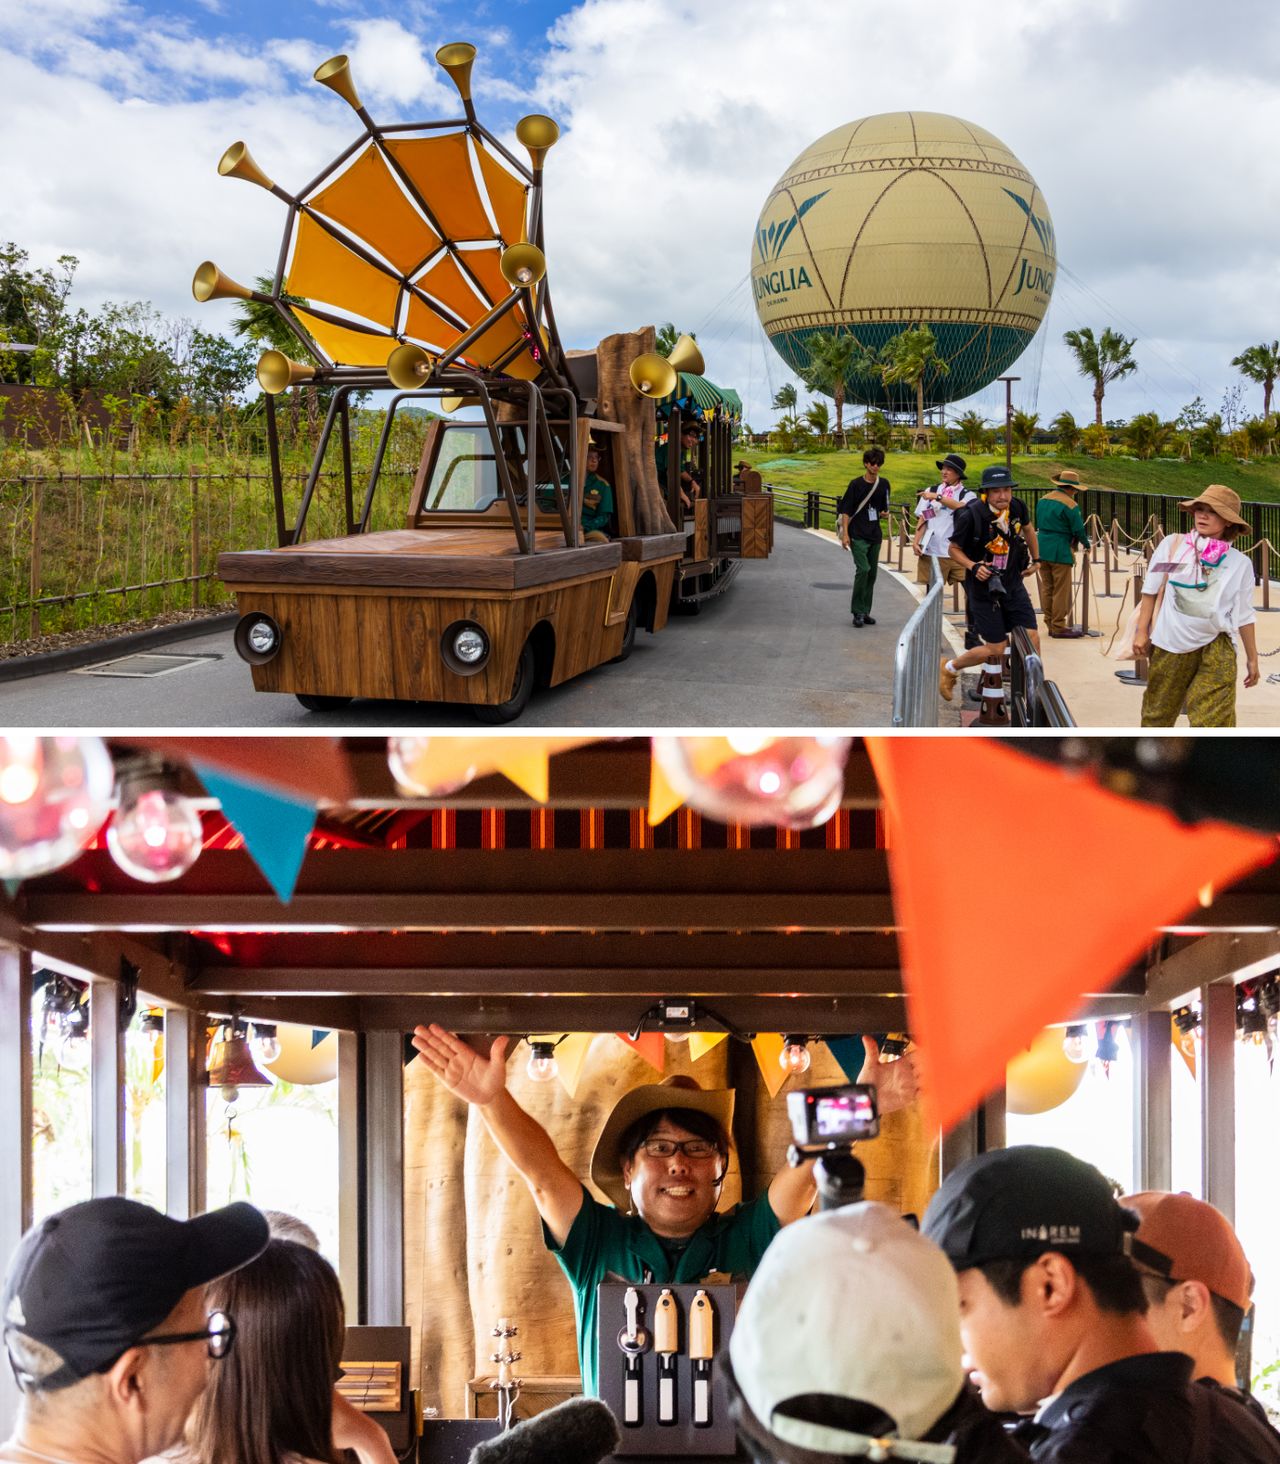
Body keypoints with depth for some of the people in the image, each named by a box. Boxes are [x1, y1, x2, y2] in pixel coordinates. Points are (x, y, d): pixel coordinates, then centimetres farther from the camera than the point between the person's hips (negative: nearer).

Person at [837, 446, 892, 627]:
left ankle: (865, 612, 16)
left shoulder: (884, 484, 9)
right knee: (863, 569, -18)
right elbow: (846, 510, -6)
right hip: (858, 535, -5)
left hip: (875, 535, 6)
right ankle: (857, 611, -11)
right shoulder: (856, 484, -6)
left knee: (872, 574, 8)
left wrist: (884, 512, 2)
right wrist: (845, 534, -13)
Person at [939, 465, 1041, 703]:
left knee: (1032, 638, -3)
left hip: (1013, 584, 5)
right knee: (996, 649, -2)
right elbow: (953, 549, -9)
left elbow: (1027, 528, 18)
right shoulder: (971, 516, -22)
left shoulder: (1017, 507, -7)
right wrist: (973, 567, -24)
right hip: (983, 587, -5)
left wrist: (1035, 559, 22)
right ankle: (948, 669, 22)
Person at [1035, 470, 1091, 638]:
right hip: (1060, 551, -7)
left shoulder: (1043, 500, 10)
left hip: (1042, 549, 7)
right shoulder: (1070, 505, -13)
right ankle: (1059, 627, 0)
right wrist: (1086, 544, 7)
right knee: (1061, 591, -1)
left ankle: (1051, 624, 18)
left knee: (1047, 588, 12)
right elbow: (1078, 529, -11)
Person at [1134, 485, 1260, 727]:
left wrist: (1252, 658, 10)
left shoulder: (1239, 563, 0)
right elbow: (1152, 589, 5)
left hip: (1215, 648, -1)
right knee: (1158, 713, 14)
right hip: (1170, 644, 1)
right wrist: (1142, 631, 2)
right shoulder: (1172, 544, -2)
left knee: (1214, 720, -11)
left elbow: (1244, 615, 7)